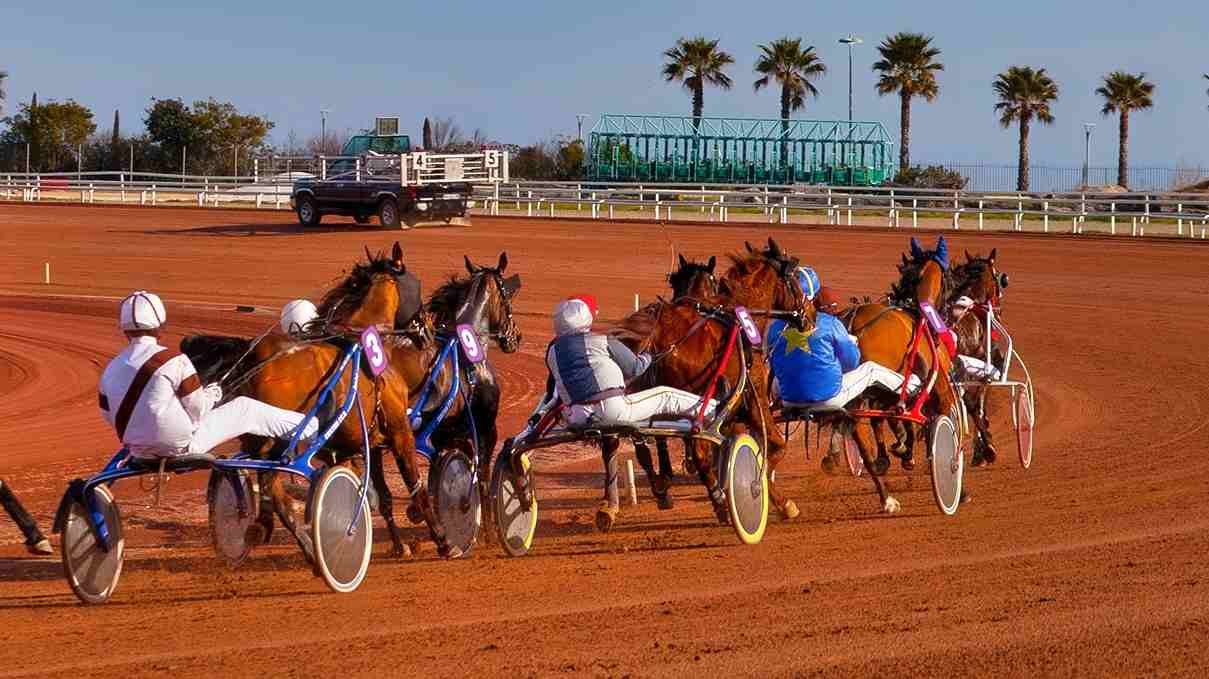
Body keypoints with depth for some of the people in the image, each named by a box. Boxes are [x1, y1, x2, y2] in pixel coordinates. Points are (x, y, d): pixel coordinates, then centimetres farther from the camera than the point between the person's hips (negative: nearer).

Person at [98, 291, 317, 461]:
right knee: (245, 408, 11)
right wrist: (213, 393, 11)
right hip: (182, 445, -5)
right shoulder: (173, 361, -19)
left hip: (139, 450, 5)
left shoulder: (110, 370, -3)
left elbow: (108, 415, 8)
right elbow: (197, 410, -11)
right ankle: (310, 428, 25)